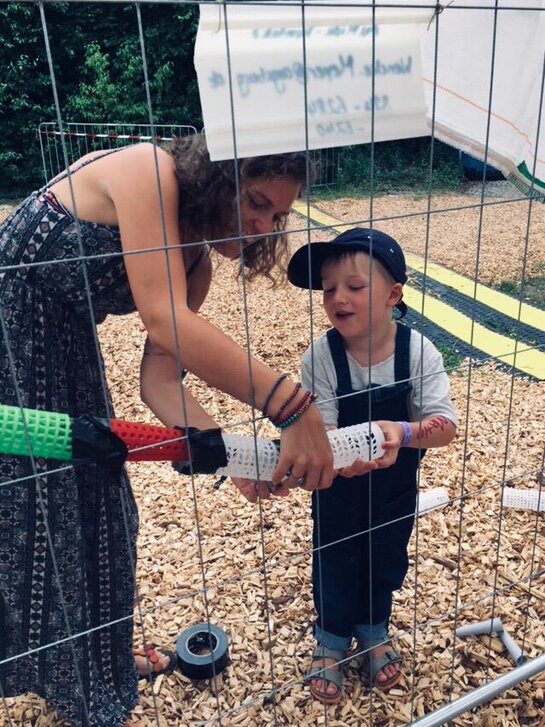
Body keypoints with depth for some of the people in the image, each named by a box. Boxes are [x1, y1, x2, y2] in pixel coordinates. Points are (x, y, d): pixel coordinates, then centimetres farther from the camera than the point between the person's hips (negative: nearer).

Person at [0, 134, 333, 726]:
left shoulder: (193, 260, -2)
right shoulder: (146, 172, -25)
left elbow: (158, 377, -11)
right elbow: (166, 322, -38)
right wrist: (294, 409, -40)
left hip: (63, 352, 8)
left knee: (93, 505, 15)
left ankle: (97, 657, 40)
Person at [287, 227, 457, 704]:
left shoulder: (419, 352, -22)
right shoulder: (321, 357, -24)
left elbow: (445, 426, -23)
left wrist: (400, 431, -43)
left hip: (397, 488, 2)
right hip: (338, 488, -1)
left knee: (387, 562, 23)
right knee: (335, 565, 18)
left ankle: (374, 631, 53)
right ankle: (331, 639, 46)